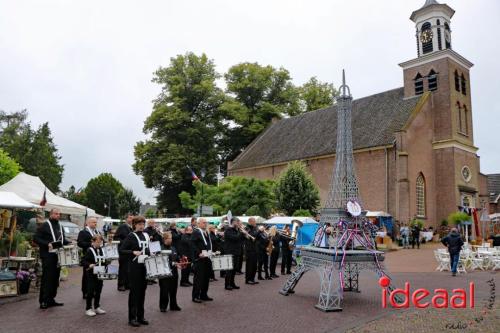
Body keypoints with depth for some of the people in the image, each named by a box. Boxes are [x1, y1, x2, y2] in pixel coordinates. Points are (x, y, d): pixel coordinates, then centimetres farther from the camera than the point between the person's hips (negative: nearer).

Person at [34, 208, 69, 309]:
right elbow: (36, 238, -10)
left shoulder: (60, 226, 17)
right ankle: (43, 301, 0)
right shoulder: (44, 225, -5)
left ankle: (51, 299, 19)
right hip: (47, 256, -7)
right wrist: (47, 244, -23)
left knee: (55, 278, 10)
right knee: (47, 278, -6)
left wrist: (69, 243, 7)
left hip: (58, 255, 7)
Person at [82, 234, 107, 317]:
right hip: (91, 274, -5)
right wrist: (89, 265, -29)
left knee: (98, 291, 12)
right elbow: (85, 261, -13)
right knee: (90, 291, 0)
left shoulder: (102, 250, 8)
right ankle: (88, 308, 11)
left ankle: (97, 307, 25)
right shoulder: (89, 250, -9)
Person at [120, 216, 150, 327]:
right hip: (134, 267, -5)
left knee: (142, 291, 10)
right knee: (134, 291, 0)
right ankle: (132, 318, 10)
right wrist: (133, 252, -22)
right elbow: (121, 250, -10)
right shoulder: (131, 236, -7)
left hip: (145, 266, 6)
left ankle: (140, 316, 21)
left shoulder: (146, 235, 10)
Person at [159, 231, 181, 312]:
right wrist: (172, 263, -22)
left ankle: (173, 305, 22)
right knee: (164, 290, -1)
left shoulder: (173, 248, 13)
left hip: (173, 272, 6)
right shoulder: (161, 248, -11)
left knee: (173, 289, 11)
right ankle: (163, 306, 13)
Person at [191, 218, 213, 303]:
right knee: (198, 277, -3)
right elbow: (193, 244, -16)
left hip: (207, 257, 8)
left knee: (206, 277, 12)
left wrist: (210, 252, 9)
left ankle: (203, 295, 22)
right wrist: (199, 253, -21)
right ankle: (195, 296, 6)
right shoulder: (195, 232, -8)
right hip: (199, 258, -8)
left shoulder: (206, 232, 17)